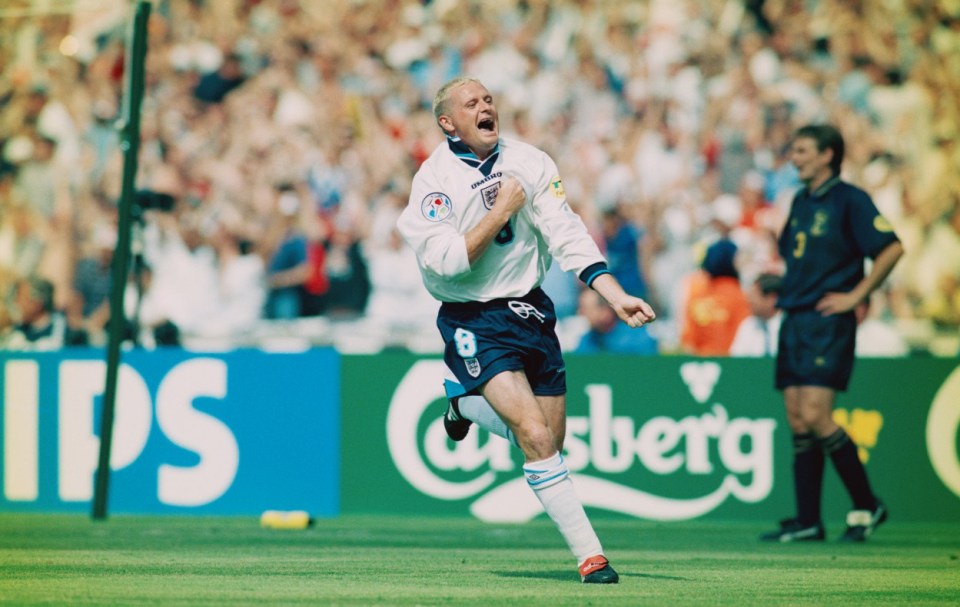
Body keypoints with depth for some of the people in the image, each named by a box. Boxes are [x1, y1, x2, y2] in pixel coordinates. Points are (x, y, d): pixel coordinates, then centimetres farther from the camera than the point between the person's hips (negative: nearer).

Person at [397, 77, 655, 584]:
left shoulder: (528, 162, 0)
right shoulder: (434, 180, -12)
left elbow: (565, 233, -5)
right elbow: (446, 261, -21)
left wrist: (615, 295, -15)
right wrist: (503, 210, -21)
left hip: (530, 309, 5)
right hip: (472, 320, -5)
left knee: (550, 438, 10)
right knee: (536, 437, -18)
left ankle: (466, 406, 41)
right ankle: (587, 554, -11)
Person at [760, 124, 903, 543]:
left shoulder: (848, 200, -7)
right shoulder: (800, 202, 17)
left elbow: (892, 248, -14)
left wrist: (855, 295, -13)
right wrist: (781, 285, 14)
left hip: (827, 321, -8)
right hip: (794, 319, 8)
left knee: (814, 415, -16)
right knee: (797, 420, 4)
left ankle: (866, 505, -3)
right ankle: (807, 521, 6)